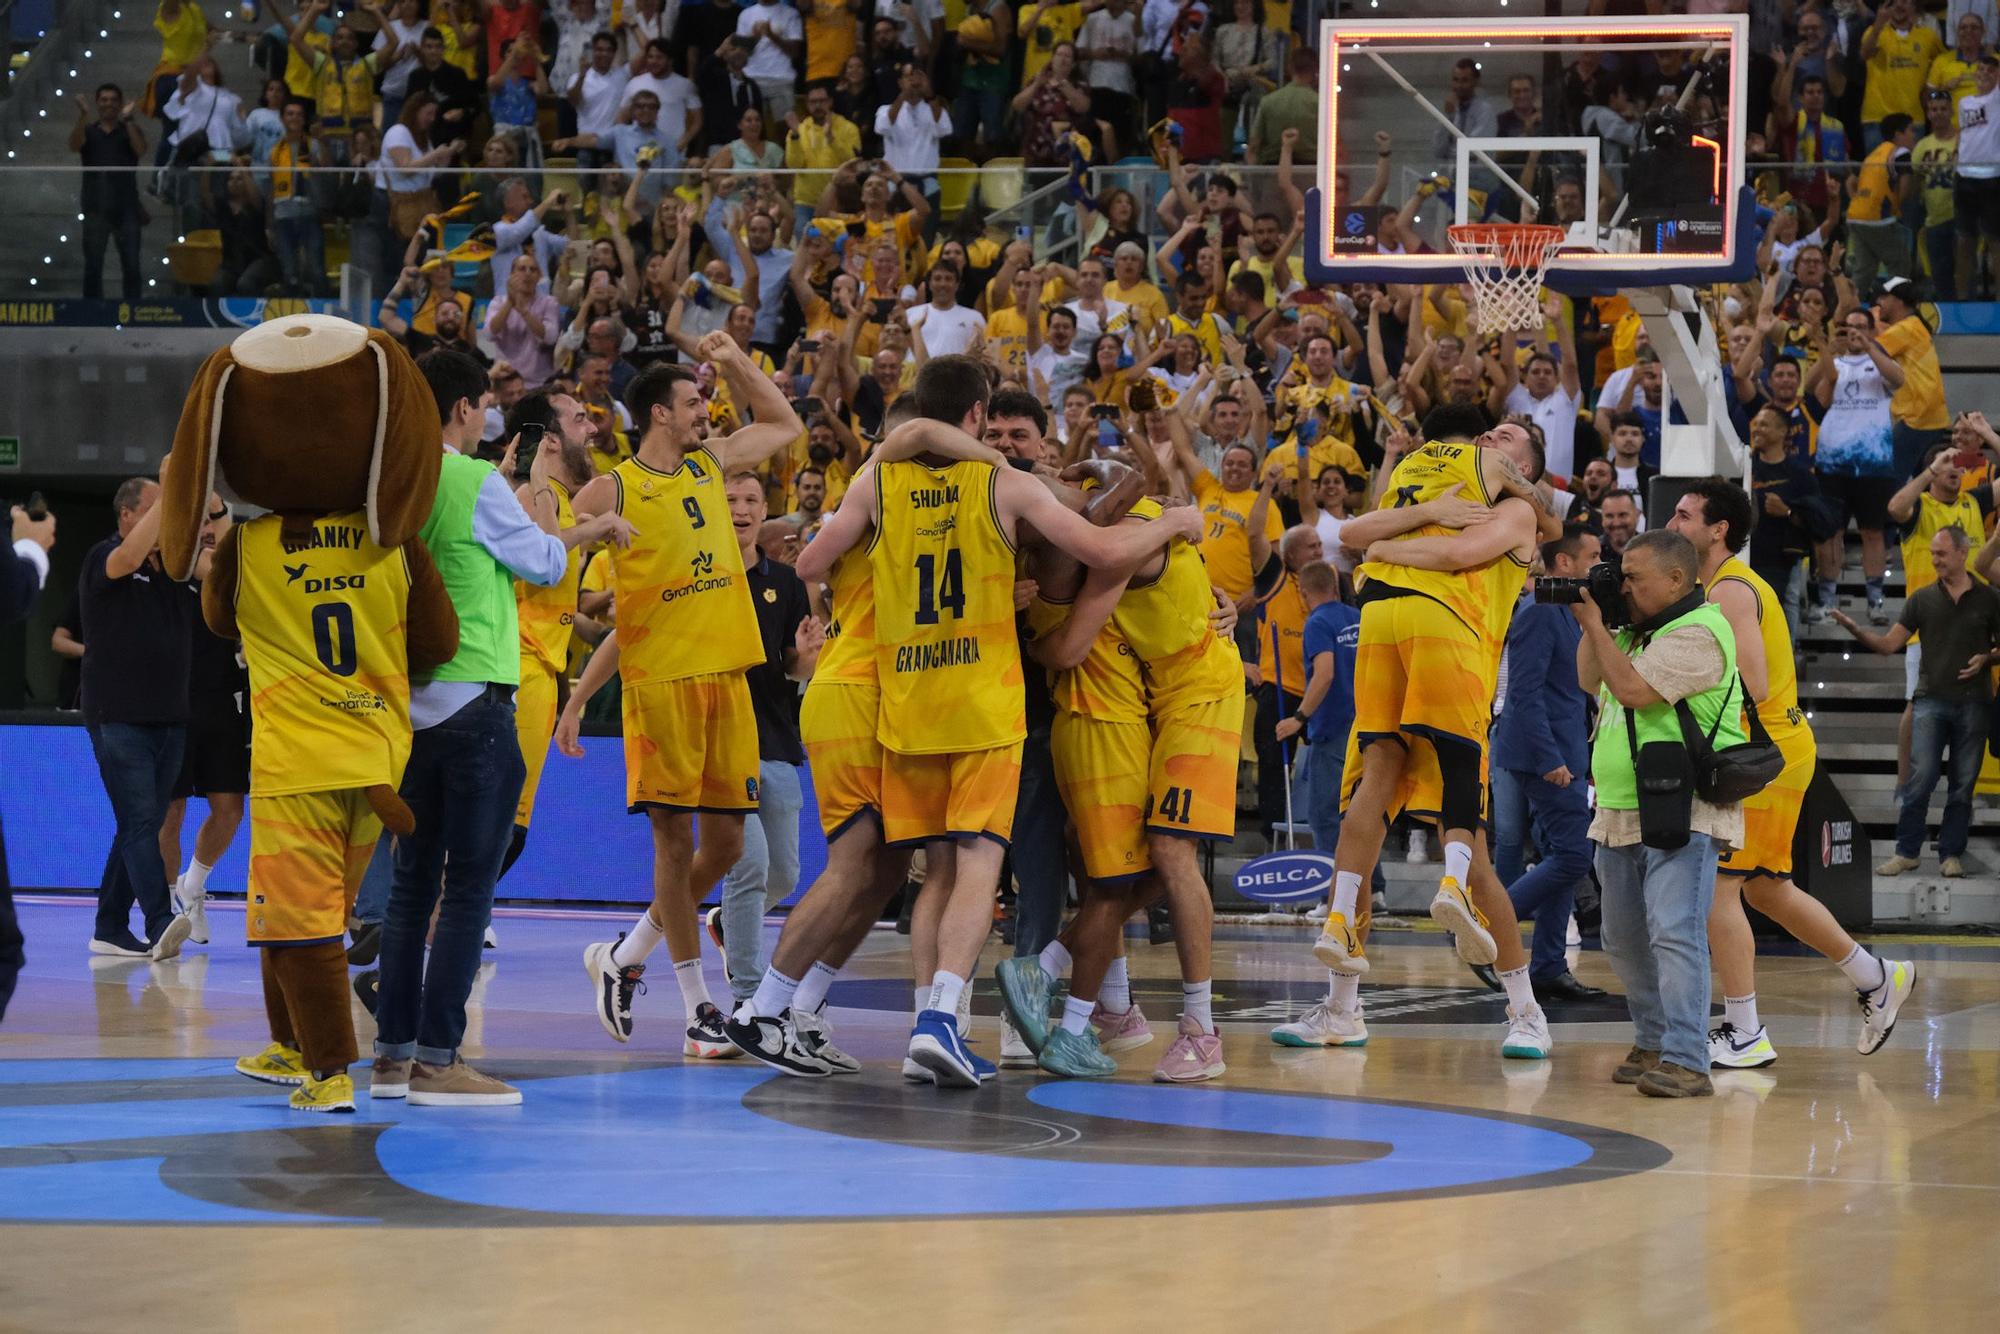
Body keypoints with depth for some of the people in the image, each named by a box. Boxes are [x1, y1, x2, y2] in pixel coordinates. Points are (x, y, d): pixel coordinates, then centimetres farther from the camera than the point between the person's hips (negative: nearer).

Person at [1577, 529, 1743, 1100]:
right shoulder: (1639, 630, 18)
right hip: (1621, 815, 10)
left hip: (1681, 815, -10)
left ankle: (1685, 1062, -22)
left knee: (1674, 934, -18)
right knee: (1626, 940, 15)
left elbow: (1633, 689, -21)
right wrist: (1589, 625, 14)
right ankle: (1652, 1044, 27)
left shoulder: (1699, 634, -13)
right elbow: (1590, 683, 26)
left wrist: (1595, 624, -11)